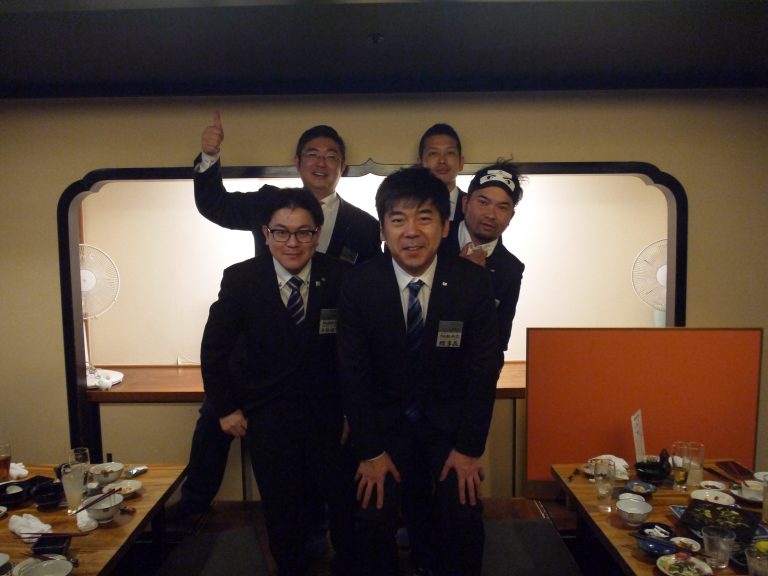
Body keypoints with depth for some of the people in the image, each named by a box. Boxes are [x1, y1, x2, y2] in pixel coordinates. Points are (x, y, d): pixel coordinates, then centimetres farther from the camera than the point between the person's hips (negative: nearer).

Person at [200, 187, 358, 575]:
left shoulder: (343, 279, -13)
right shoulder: (240, 279, -9)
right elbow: (214, 348, 0)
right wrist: (225, 408, 1)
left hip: (331, 416, 0)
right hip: (267, 419, 1)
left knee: (347, 504, 12)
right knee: (281, 510, 16)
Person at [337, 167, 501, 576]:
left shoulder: (473, 282, -14)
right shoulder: (359, 284, -14)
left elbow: (484, 369, -8)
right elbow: (353, 372, -9)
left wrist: (470, 447, -8)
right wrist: (370, 451, -9)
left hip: (450, 419, 1)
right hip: (384, 419, 0)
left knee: (464, 520, -7)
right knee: (373, 518, -8)